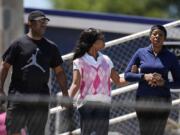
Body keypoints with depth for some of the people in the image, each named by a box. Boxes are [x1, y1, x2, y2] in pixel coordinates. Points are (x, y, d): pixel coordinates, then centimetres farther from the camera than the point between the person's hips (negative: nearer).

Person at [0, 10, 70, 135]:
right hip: (18, 96, -3)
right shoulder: (18, 44, 3)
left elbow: (59, 71, 15)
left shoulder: (51, 47, 12)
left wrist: (65, 94, 7)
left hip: (41, 98, 3)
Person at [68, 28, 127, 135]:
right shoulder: (80, 61, 2)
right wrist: (68, 99, -27)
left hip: (104, 103, 4)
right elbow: (76, 84, -10)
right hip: (87, 103, -4)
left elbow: (118, 81, 16)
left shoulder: (106, 60, 15)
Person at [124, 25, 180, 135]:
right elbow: (127, 75, 5)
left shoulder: (170, 57, 3)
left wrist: (164, 83, -13)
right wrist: (144, 76, -11)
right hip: (143, 100, 1)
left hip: (162, 101, -1)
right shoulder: (141, 53, 4)